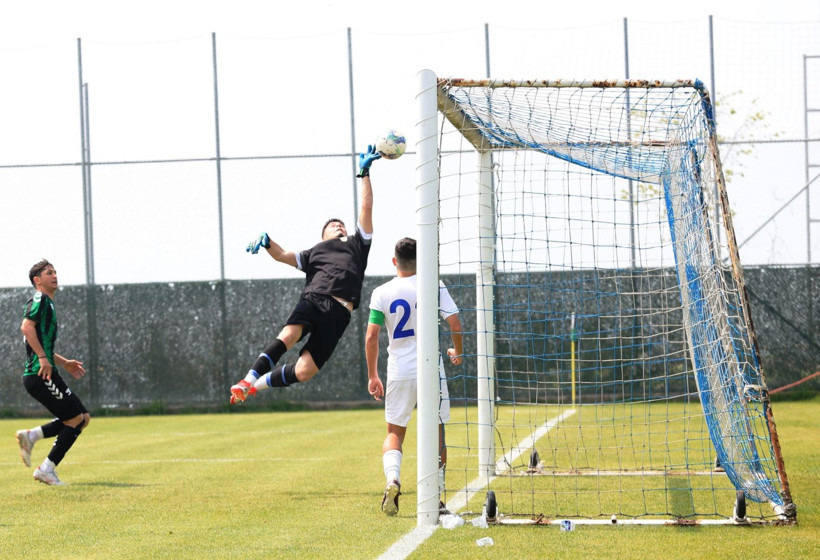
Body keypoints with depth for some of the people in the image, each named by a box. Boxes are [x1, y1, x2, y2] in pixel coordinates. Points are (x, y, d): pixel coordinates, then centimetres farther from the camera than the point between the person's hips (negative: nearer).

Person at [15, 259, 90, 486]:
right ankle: (46, 470, -3)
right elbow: (26, 327, -23)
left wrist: (64, 363, 24)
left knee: (83, 417, 10)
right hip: (40, 375, -10)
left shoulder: (47, 304, 24)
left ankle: (30, 436, 6)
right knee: (76, 419, -8)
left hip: (44, 373, 10)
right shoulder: (40, 300, -6)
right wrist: (43, 358, -26)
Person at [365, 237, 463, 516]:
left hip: (399, 372, 1)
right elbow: (455, 325, -5)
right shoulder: (434, 286, -3)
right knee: (436, 433, 10)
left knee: (394, 433, 13)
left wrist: (372, 375, 6)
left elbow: (371, 337, -4)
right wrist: (457, 352, 15)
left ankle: (392, 478, -15)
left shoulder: (381, 293, -1)